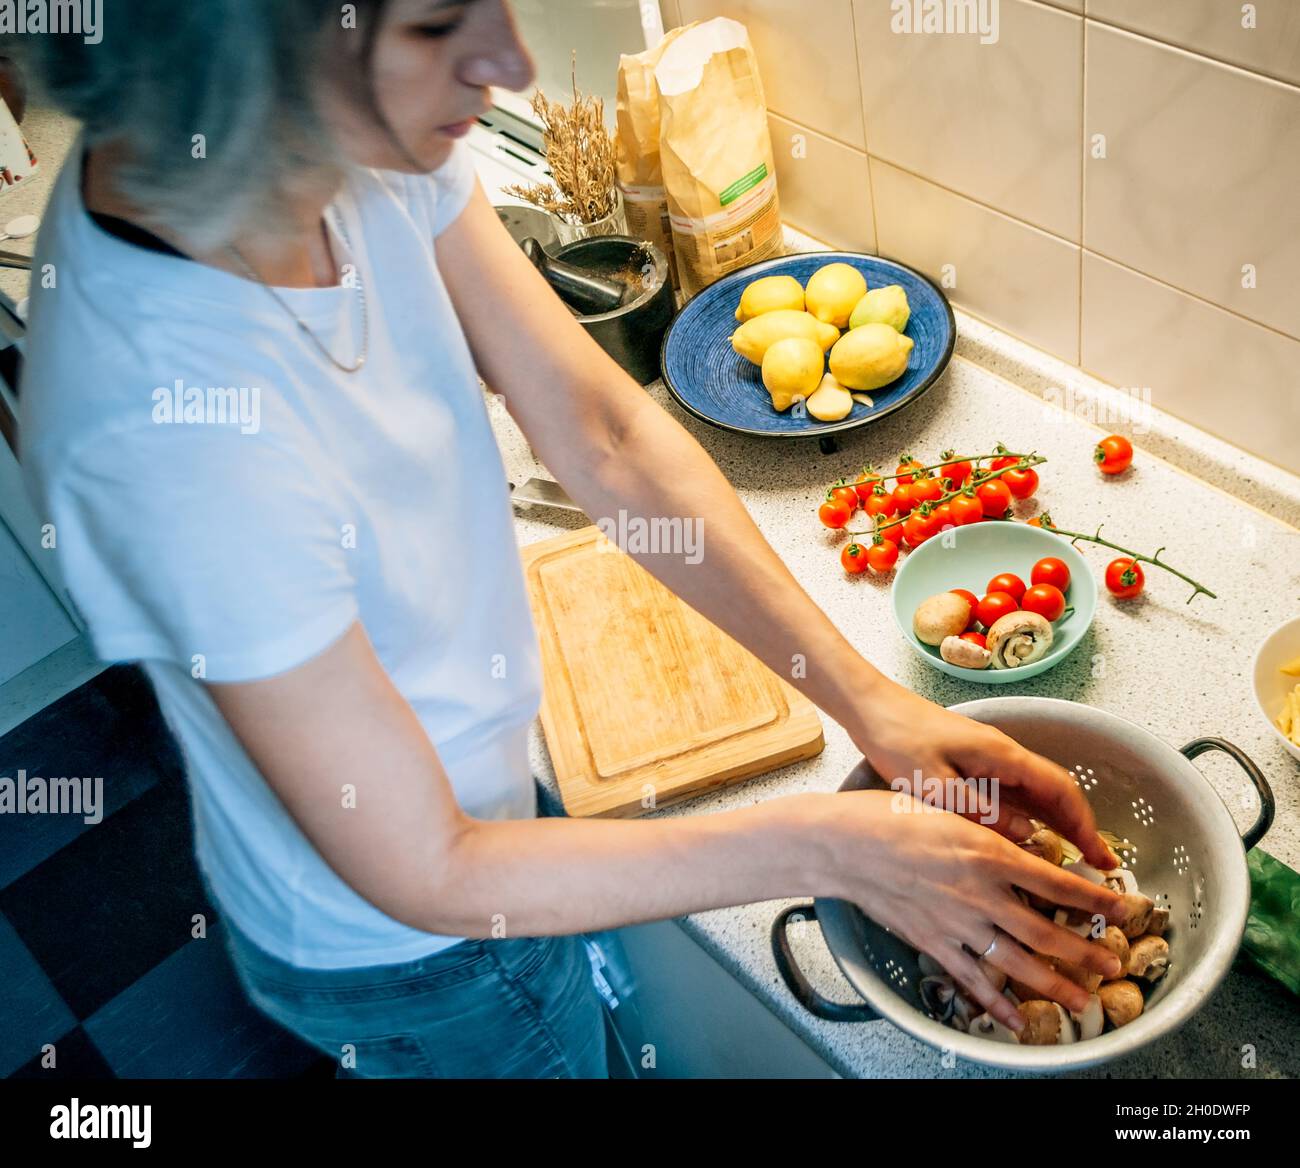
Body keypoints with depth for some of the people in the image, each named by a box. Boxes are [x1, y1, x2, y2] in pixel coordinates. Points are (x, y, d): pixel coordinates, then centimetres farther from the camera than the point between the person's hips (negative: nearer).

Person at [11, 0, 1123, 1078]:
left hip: (466, 771, 6)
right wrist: (826, 846, -25)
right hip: (397, 947, -6)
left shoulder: (356, 139, -20)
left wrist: (871, 701, -19)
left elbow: (611, 439, -15)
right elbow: (428, 872, -29)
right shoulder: (173, 423, -41)